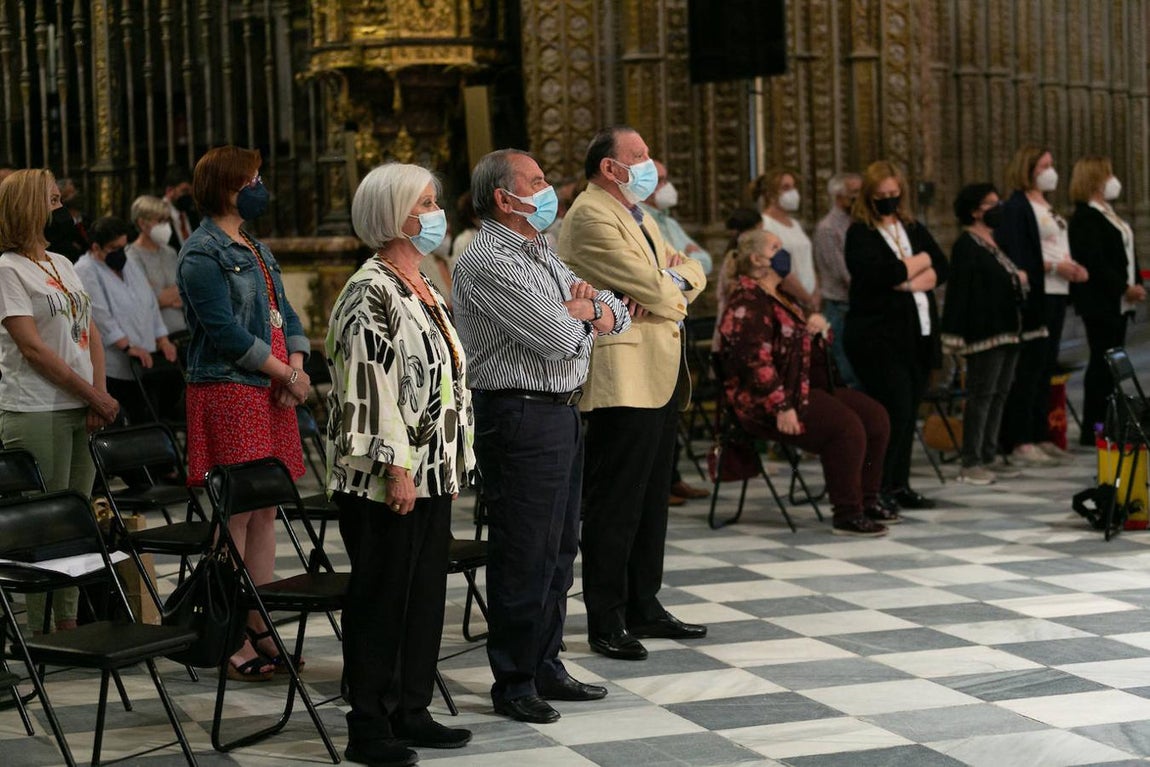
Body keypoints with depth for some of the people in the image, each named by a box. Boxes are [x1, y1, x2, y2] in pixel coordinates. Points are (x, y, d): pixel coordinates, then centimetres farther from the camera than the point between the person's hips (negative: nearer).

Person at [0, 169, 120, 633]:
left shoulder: (62, 264, 16)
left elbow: (91, 335, 14)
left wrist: (99, 396, -1)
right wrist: (94, 395, -12)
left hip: (80, 410, 7)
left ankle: (68, 624, 17)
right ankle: (40, 631, 2)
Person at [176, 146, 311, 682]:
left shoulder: (255, 249, 18)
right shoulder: (202, 254, -10)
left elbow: (284, 314, 17)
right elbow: (225, 330, -17)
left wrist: (296, 366, -1)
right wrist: (287, 374, -13)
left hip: (271, 394, 9)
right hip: (227, 392, -9)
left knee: (265, 511, 10)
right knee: (236, 514, -6)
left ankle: (260, 627, 16)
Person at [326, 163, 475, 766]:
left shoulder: (423, 288, 15)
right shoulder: (370, 294, -14)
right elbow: (368, 387, -20)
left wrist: (452, 467, 20)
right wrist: (396, 469, -22)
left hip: (431, 473, 9)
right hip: (386, 481, -9)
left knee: (426, 594, 12)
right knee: (381, 599, -1)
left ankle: (412, 712, 22)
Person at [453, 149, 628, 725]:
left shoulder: (541, 255, 17)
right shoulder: (487, 263, -14)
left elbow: (616, 315, 16)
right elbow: (558, 339, -21)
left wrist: (576, 316, -6)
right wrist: (580, 311, 1)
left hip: (562, 413, 10)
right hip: (521, 416, -10)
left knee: (558, 550, 15)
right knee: (525, 555, -3)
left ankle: (545, 666, 26)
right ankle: (514, 683, 6)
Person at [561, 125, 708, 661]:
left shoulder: (637, 218, 22)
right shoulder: (591, 216, -11)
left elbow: (691, 271, 17)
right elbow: (646, 283, -19)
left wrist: (667, 284, -5)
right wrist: (672, 292, 3)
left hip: (661, 379, 10)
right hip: (623, 381, -10)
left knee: (651, 501, 14)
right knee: (616, 506, -6)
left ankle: (644, 607, 23)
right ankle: (606, 623, 0)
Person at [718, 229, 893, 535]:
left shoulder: (782, 298, 19)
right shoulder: (747, 304, -13)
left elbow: (802, 341, 32)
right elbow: (757, 362, -23)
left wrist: (819, 325, 7)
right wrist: (782, 408, -29)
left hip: (807, 388, 11)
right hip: (765, 401, -11)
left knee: (875, 417, 1)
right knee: (846, 427, -27)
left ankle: (867, 501, 7)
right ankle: (847, 516, -20)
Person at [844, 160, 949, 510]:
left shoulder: (914, 229, 16)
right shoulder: (860, 234, -3)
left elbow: (942, 268, 6)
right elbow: (879, 273, -19)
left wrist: (913, 281, -12)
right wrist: (920, 261, -4)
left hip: (918, 334, 6)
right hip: (878, 335, -6)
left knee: (909, 412, 7)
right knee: (895, 410, -12)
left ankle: (899, 485, 15)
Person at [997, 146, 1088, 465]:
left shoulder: (1046, 207, 20)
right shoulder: (1016, 207, -9)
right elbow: (1015, 256, -17)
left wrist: (1074, 268, 7)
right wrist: (1054, 266, -20)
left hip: (1056, 294, 9)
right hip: (1033, 297, -9)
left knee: (1046, 367, 11)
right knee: (1029, 367, -9)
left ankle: (1039, 435, 17)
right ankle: (1019, 442, -7)